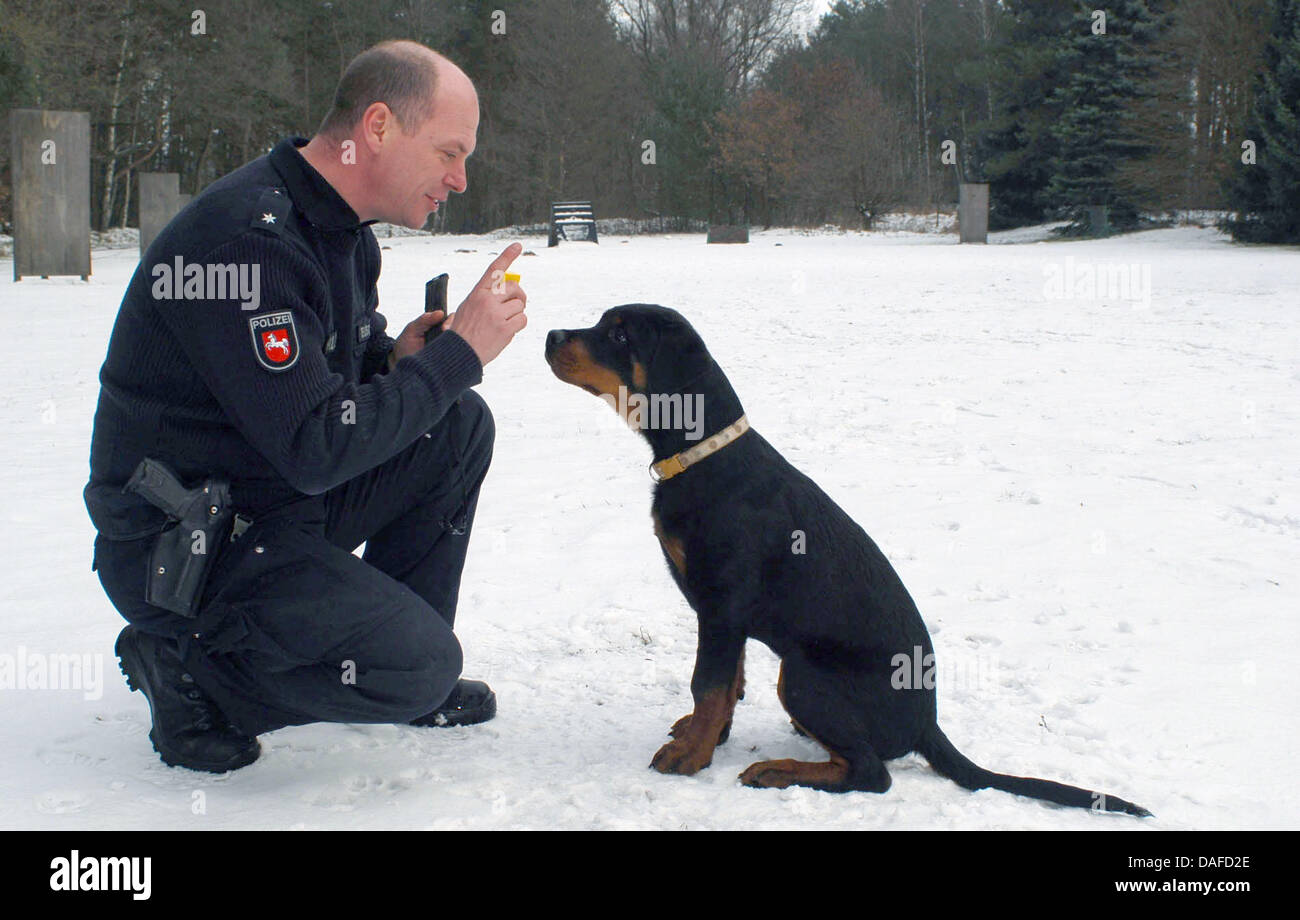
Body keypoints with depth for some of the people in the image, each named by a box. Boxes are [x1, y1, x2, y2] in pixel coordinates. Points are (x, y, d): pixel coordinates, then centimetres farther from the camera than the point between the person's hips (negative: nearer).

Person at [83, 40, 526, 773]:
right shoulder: (246, 239, -26)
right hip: (180, 548, -9)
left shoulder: (345, 234, 6)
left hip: (281, 501, 10)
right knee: (423, 665, -18)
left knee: (462, 426, 2)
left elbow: (341, 378, 17)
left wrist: (400, 360, -7)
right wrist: (456, 353, -21)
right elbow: (315, 449, -28)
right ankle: (184, 667, -1)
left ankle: (403, 656, 13)